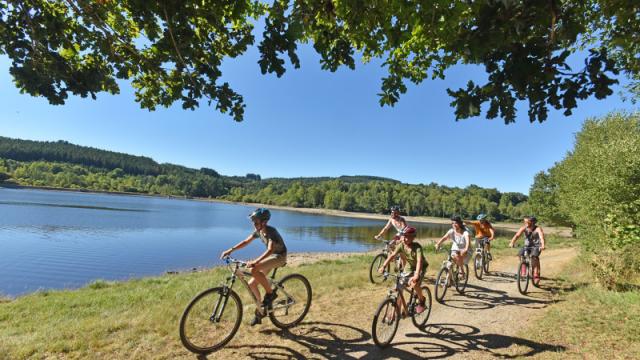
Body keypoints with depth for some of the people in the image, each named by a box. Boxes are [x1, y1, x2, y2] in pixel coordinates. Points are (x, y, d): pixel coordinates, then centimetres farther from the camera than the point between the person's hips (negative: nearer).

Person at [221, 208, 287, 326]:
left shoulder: (271, 231, -26)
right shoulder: (258, 231, -2)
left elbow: (270, 250, -39)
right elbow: (246, 242, 5)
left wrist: (255, 262, -50)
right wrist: (231, 250, -8)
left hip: (280, 256, -8)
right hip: (270, 256, 8)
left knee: (254, 270, -31)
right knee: (251, 284, 0)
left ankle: (270, 293, -11)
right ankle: (259, 311, 17)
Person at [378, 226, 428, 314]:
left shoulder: (417, 247, -31)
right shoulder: (401, 246, -19)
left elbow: (419, 261, -43)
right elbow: (392, 255, -30)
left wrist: (416, 275, -57)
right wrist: (383, 266, -44)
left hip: (420, 267, -4)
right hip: (408, 267, 4)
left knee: (414, 284, -28)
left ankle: (421, 300, 6)